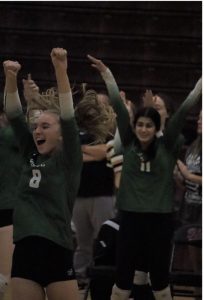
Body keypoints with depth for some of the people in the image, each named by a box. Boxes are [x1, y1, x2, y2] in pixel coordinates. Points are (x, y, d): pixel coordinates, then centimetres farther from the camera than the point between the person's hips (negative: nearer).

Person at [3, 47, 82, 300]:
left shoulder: (68, 161, -1)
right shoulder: (31, 156, 12)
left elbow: (69, 118, -13)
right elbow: (13, 116, 6)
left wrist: (61, 71, -23)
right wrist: (10, 78, -8)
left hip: (57, 252, -5)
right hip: (24, 251, 5)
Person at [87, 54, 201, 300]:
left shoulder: (167, 147, -1)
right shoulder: (129, 144, 2)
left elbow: (183, 111, -5)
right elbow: (118, 106, -2)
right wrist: (106, 74, -1)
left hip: (159, 219, -1)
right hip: (131, 217, 1)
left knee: (160, 279, 7)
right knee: (123, 279, 4)